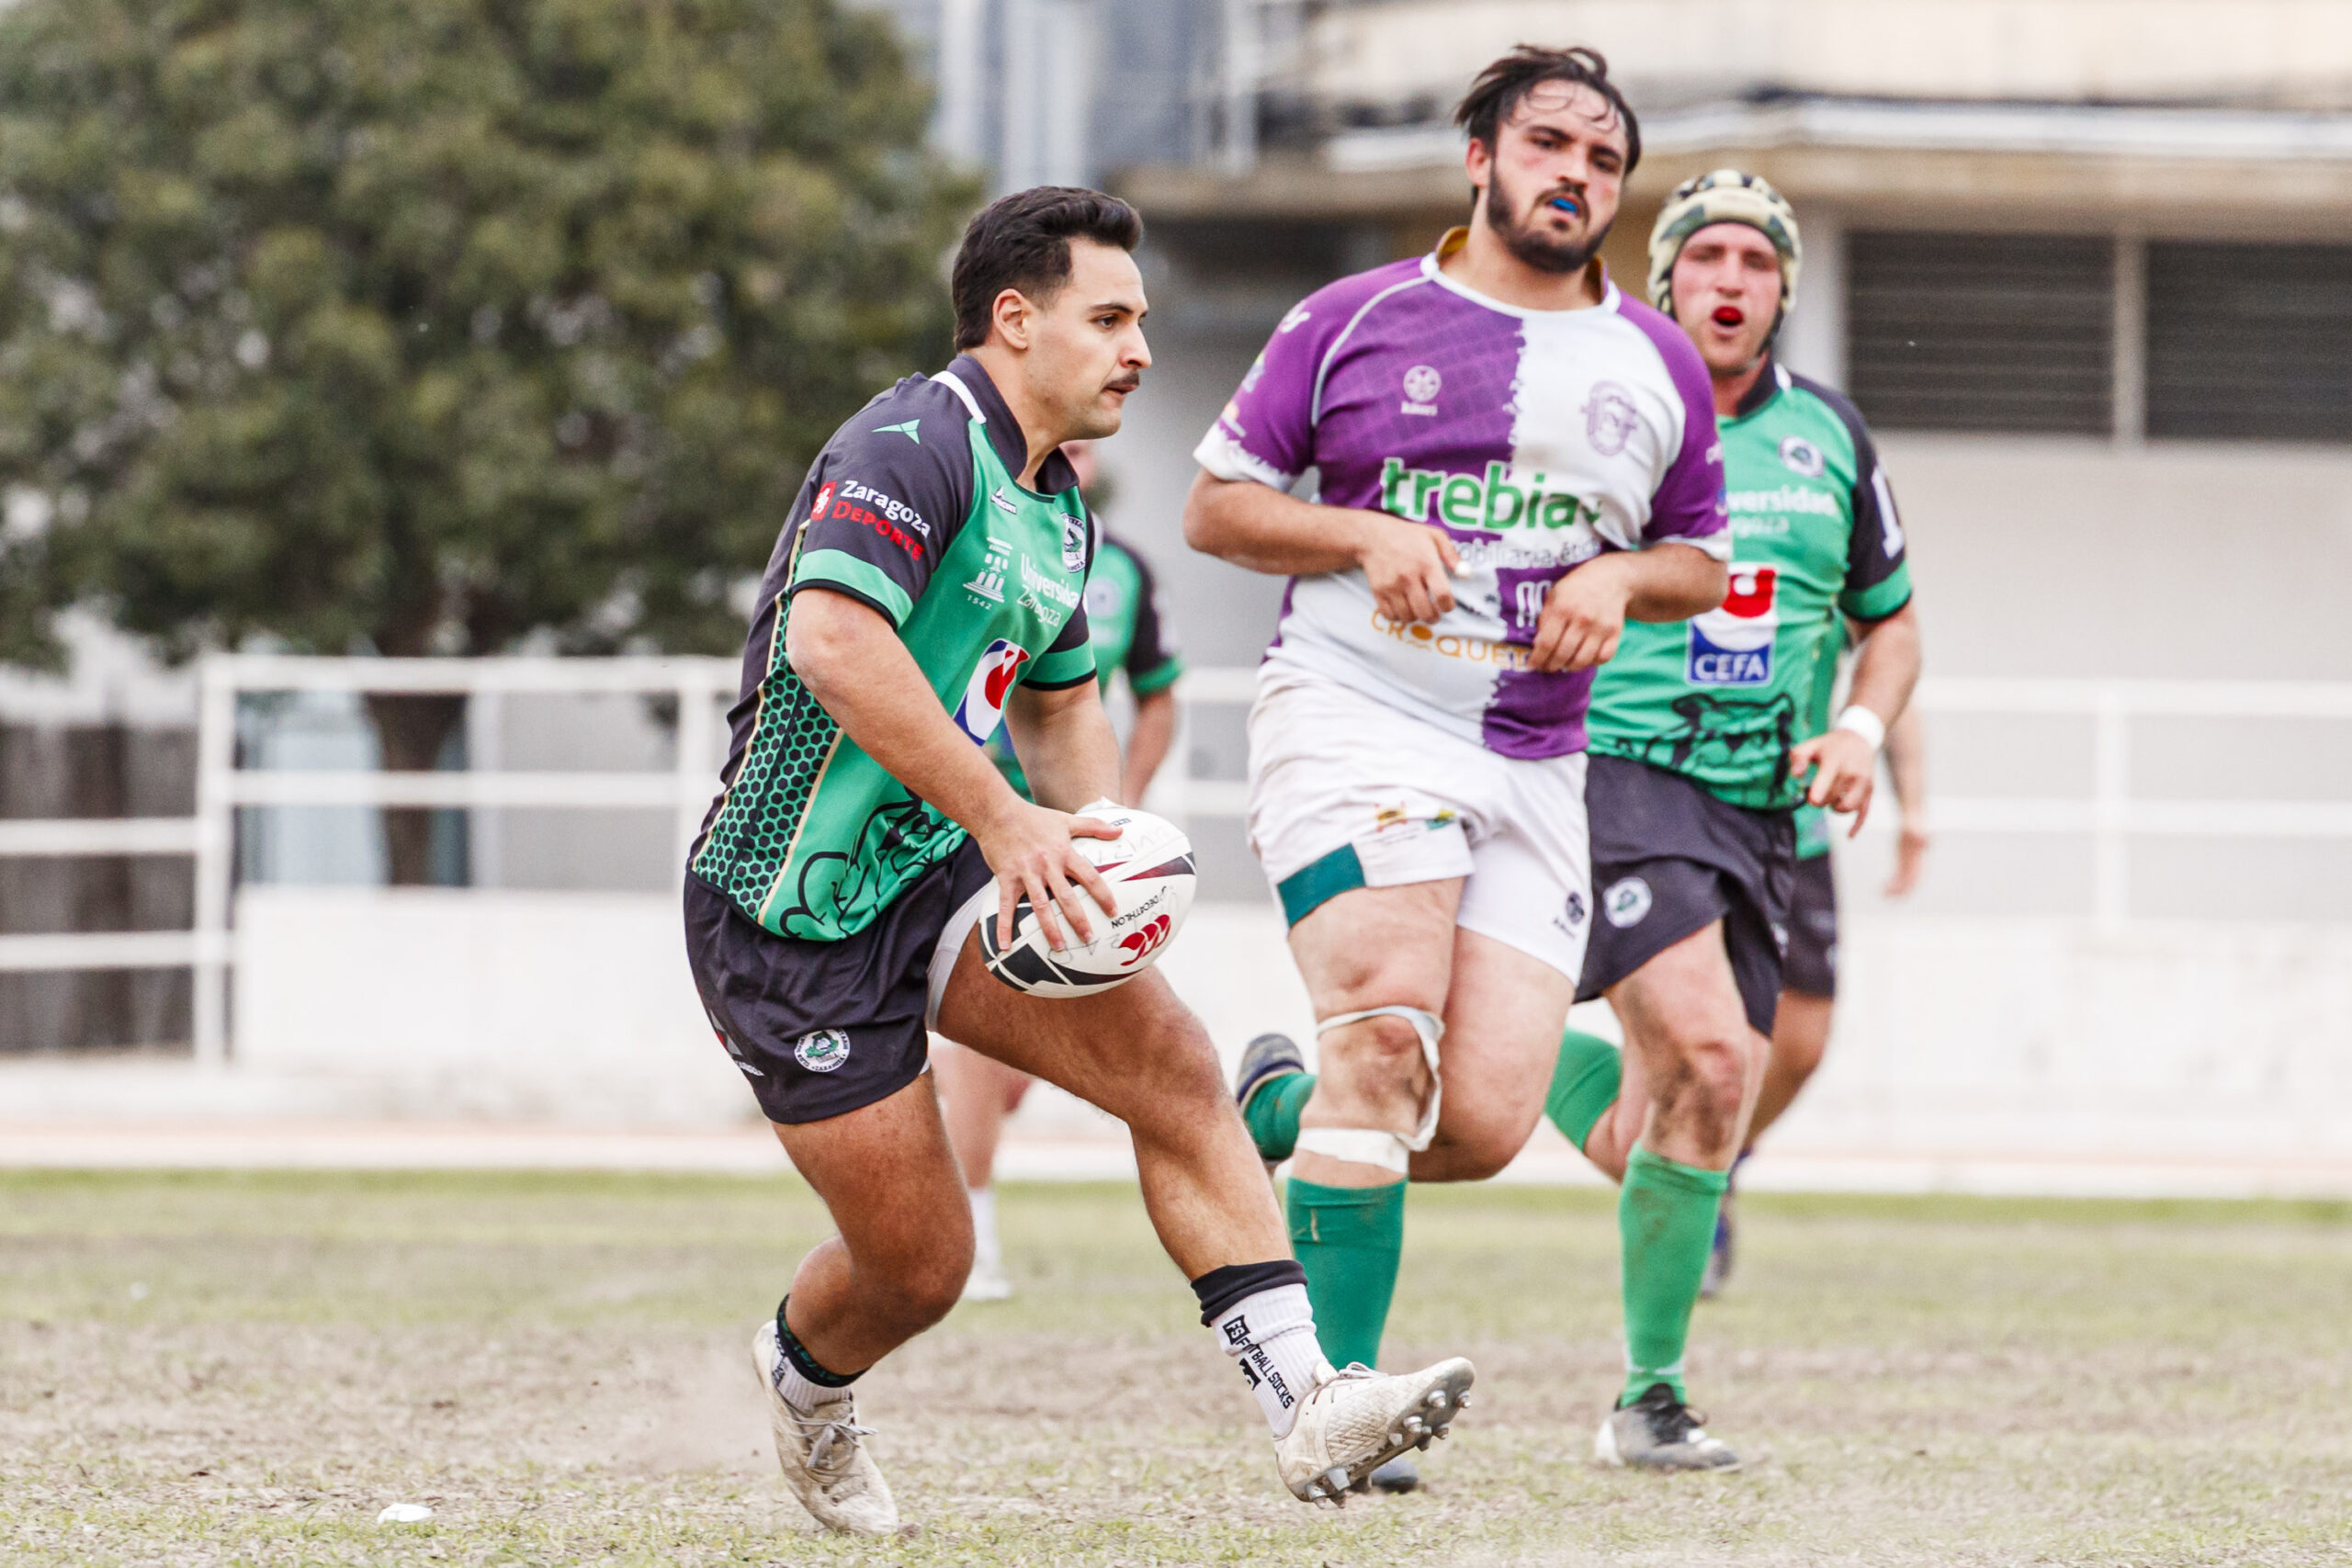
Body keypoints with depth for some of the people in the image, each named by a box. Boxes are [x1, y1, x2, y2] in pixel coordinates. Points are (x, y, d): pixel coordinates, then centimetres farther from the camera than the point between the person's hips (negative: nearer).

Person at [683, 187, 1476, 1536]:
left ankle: (1305, 1403, -23)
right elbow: (834, 639, -34)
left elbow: (1063, 703, 27)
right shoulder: (911, 447, -18)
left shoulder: (1058, 512, 13)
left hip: (939, 871, 8)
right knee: (920, 1262, 0)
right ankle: (804, 1376, 36)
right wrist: (1003, 822, -34)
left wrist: (1096, 842, 6)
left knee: (1174, 1065, -16)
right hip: (795, 912, -8)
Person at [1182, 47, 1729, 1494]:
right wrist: (1366, 535, -11)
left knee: (1484, 1127, -8)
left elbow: (1703, 561, 22)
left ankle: (1281, 1109, 25)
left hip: (1533, 763, 4)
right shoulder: (1356, 321, 3)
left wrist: (1623, 577, 0)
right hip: (1353, 712, -4)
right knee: (1388, 1044, -24)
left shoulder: (1657, 367, 13)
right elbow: (1216, 506, 6)